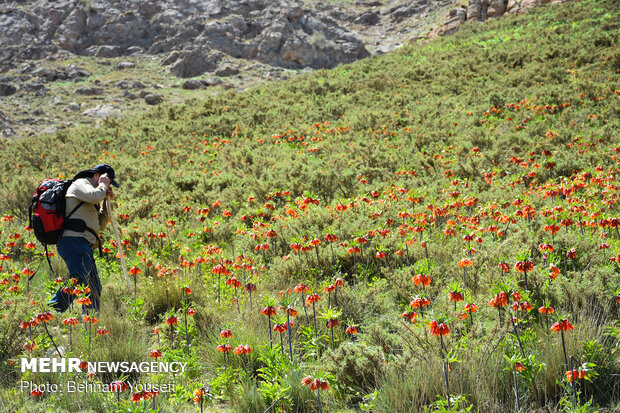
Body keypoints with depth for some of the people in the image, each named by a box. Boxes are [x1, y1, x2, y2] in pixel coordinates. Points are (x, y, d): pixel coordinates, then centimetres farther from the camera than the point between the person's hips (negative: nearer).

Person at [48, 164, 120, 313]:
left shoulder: (90, 203, 33)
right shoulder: (80, 184, 4)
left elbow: (100, 225, 31)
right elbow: (96, 195, -18)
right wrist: (102, 184, 3)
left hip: (84, 247, 10)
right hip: (75, 241, -10)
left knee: (94, 288, 10)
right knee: (78, 280, -26)